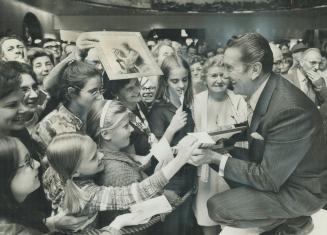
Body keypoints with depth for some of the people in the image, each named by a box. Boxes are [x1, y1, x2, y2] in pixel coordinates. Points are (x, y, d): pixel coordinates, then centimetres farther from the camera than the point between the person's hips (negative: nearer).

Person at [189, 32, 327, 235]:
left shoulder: (289, 110, -33)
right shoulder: (265, 90, -7)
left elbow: (268, 179, -26)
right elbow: (260, 133, 9)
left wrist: (216, 159, -24)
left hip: (299, 189, -9)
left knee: (217, 207, -15)